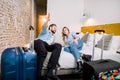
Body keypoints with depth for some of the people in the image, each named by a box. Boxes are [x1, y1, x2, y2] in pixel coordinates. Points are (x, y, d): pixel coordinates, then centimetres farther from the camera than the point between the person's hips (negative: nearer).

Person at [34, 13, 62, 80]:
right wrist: (47, 20, -22)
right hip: (38, 42, -5)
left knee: (58, 46, -26)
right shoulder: (46, 31, 24)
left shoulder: (53, 37, 42)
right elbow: (44, 27, -1)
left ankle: (50, 71, -37)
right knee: (43, 52, -41)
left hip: (47, 45, 5)